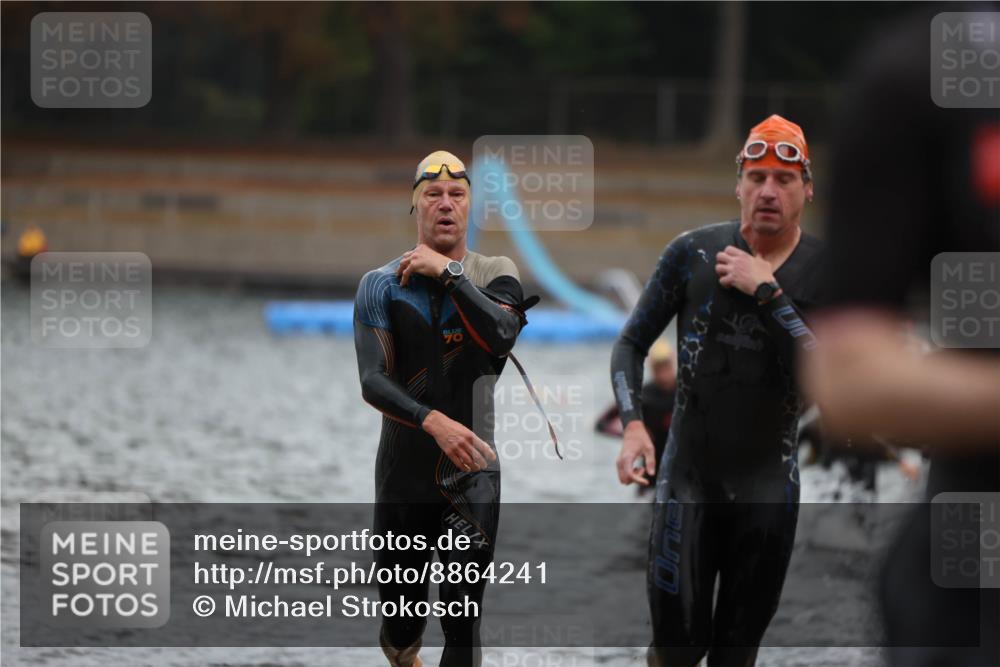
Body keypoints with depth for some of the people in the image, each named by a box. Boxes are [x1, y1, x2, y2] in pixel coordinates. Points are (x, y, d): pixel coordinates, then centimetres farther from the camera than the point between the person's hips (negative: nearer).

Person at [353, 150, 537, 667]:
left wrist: (447, 272, -18)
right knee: (401, 623, 12)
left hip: (472, 467, -1)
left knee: (463, 616, -10)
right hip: (404, 466, 1)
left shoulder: (495, 274, 2)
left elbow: (502, 334, -21)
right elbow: (373, 382, -11)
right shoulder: (381, 285, -1)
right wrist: (435, 422, -26)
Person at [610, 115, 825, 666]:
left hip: (769, 481, 1)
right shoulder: (693, 253, -4)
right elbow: (631, 344, 3)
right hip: (687, 471, -1)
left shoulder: (823, 270, -4)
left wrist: (767, 292, -19)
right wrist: (633, 426, -13)